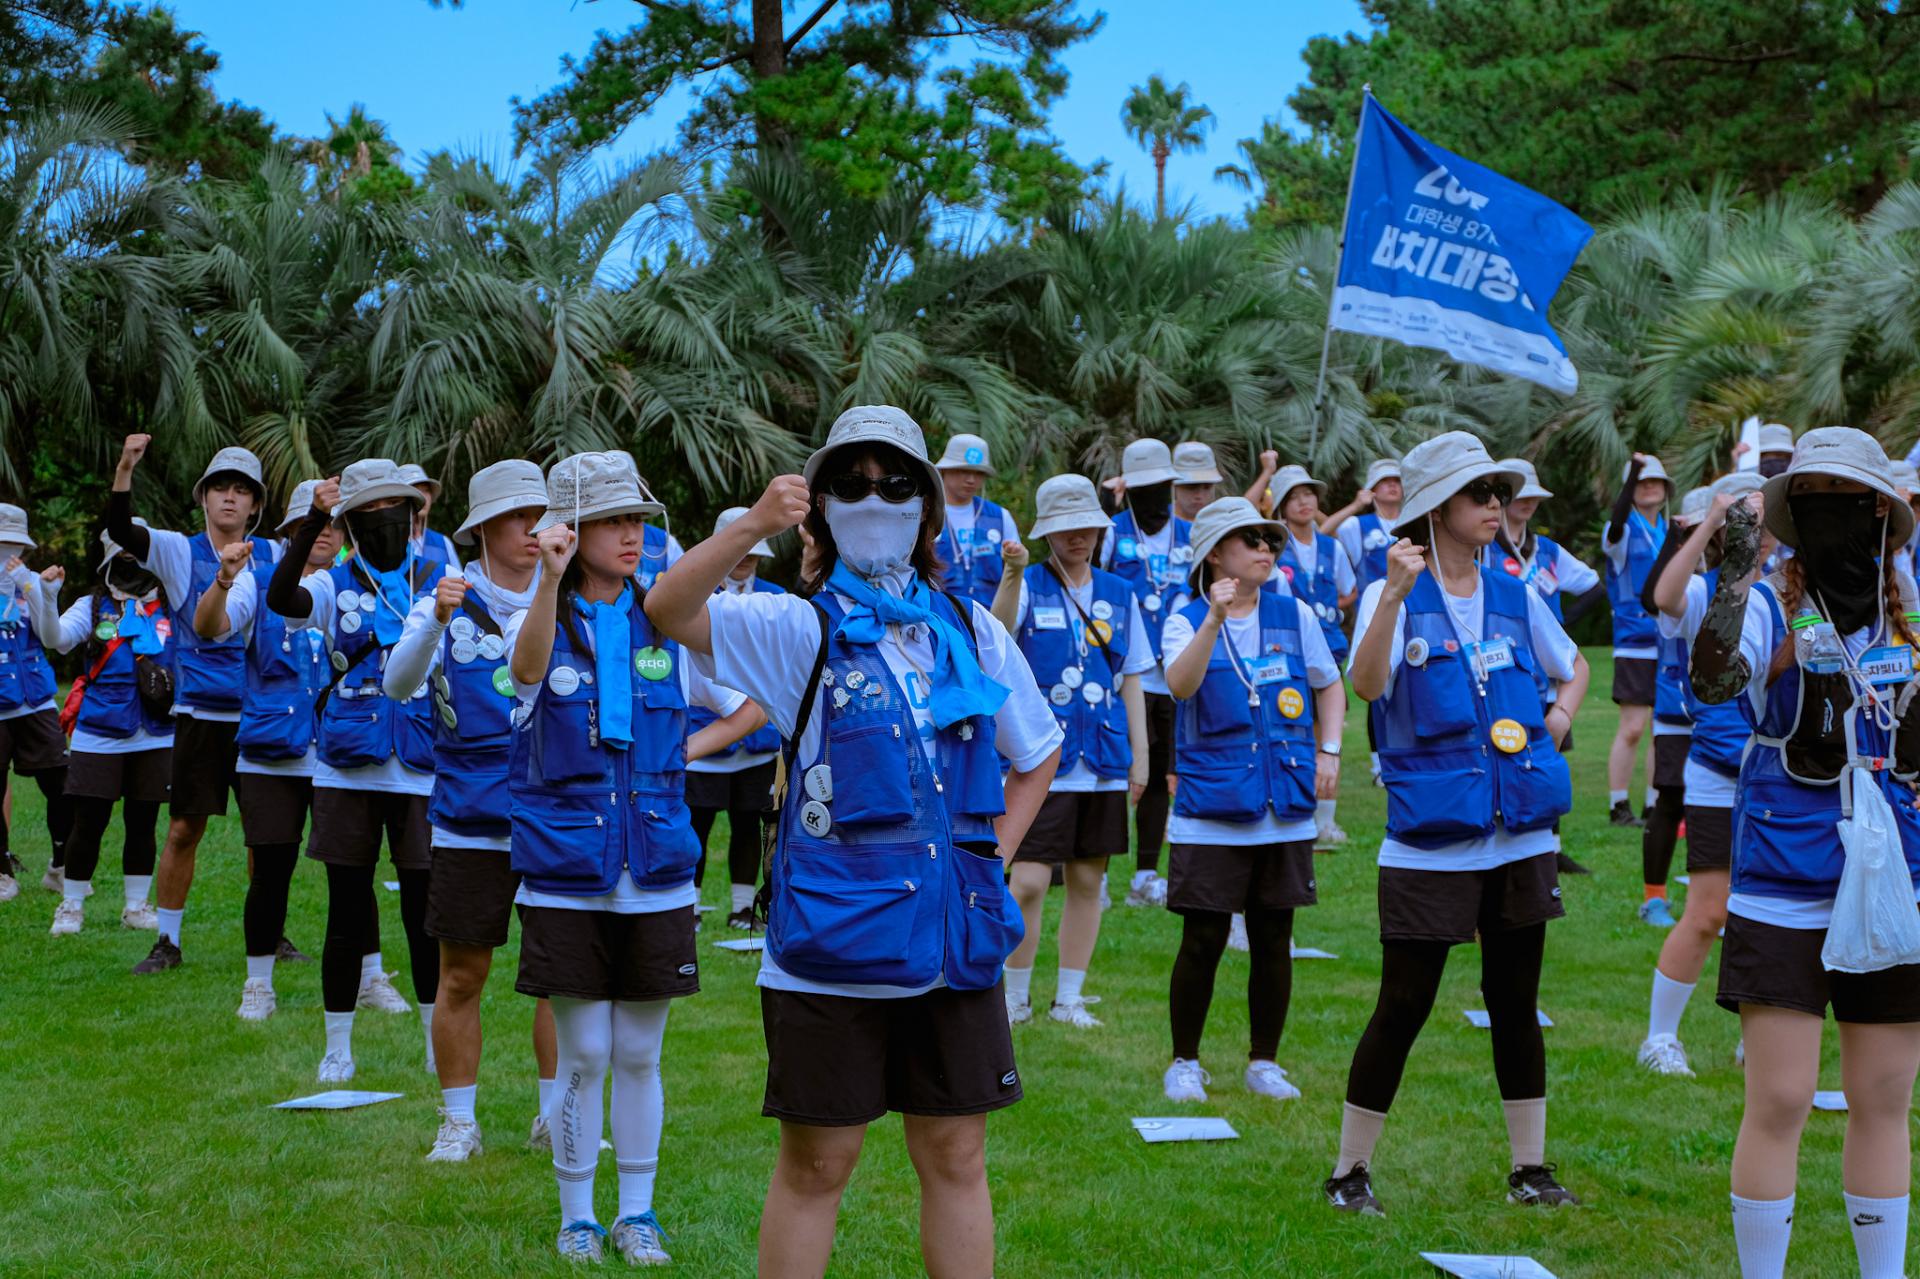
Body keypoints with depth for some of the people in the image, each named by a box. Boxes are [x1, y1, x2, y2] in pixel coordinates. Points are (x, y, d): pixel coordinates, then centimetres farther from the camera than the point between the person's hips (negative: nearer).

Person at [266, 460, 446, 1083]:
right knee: (346, 911, 6)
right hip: (347, 771, 0)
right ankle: (337, 1048, 17)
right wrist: (312, 521, -29)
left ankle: (439, 1042, 18)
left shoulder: (441, 581, 6)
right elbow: (280, 598, -19)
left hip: (423, 770, 0)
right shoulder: (335, 586, 3)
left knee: (425, 914, 3)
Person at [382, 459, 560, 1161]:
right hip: (470, 821, -1)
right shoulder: (449, 602, 1)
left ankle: (555, 1114, 21)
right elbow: (399, 684, -12)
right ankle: (458, 1123, 17)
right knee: (462, 976, 5)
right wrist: (436, 622, -30)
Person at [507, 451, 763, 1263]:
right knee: (582, 1055, 2)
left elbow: (756, 703, 15)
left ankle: (636, 1212, 21)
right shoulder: (539, 624, -1)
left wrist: (689, 750, 2)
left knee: (639, 1053, 8)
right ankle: (576, 1216, 17)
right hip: (565, 877, -2)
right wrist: (550, 584, -43)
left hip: (655, 873, 2)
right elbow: (527, 668, -27)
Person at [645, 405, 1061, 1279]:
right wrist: (751, 527, -36)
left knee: (956, 1157, 11)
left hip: (955, 943, 4)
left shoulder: (971, 631, 8)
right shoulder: (800, 627, -4)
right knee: (816, 1163, 5)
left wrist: (995, 853, 7)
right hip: (832, 945, -3)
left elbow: (1038, 754, 21)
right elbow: (669, 612, -21)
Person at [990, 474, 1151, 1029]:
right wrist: (1013, 577, -40)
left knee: (1088, 881, 9)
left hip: (1104, 764, 4)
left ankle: (1069, 999, 20)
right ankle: (1016, 997, 10)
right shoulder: (1028, 587, -2)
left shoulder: (1120, 595, 9)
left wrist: (1139, 756, 9)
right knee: (1029, 881, -7)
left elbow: (1132, 682, 13)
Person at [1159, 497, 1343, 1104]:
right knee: (1203, 939, -2)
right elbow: (1180, 684, -22)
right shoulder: (1187, 622, -2)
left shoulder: (1295, 614, 6)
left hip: (1286, 804, 3)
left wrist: (1328, 751, 6)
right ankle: (1184, 1063, 14)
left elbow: (1330, 685, 19)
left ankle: (1264, 1062, 22)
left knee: (1273, 939, 8)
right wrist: (1214, 620, -33)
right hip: (1212, 807, -3)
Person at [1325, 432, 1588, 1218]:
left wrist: (1562, 714, 8)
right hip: (1430, 840, -5)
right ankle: (1350, 1169, 11)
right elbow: (1367, 684, -23)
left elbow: (1574, 665, 27)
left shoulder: (1515, 598, 9)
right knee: (1403, 1006, -2)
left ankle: (1529, 1167, 22)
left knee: (1516, 1002, 11)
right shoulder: (1395, 596, -5)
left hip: (1519, 835, 5)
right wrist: (1396, 593, -33)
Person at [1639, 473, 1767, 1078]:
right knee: (1707, 916, -5)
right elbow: (1665, 597, -31)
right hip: (1717, 782, -5)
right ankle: (1660, 1037, 10)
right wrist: (1708, 523, -35)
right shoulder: (1703, 593, -7)